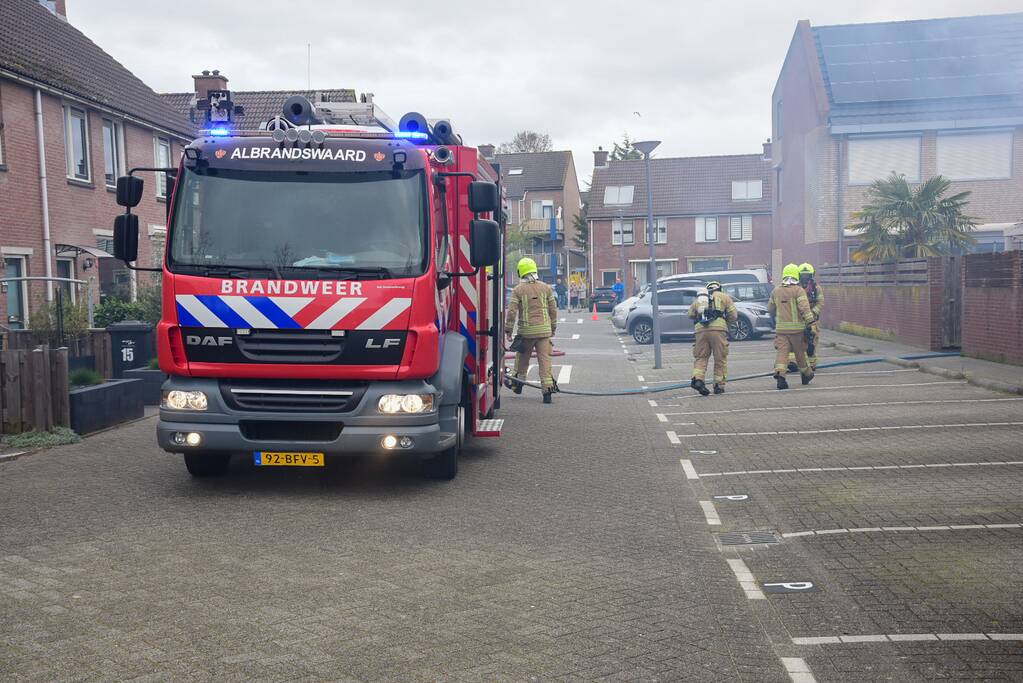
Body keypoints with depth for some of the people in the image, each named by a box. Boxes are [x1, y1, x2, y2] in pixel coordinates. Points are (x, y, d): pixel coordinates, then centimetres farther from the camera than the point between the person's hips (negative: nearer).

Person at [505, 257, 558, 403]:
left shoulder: (518, 290, -3)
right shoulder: (546, 287, 5)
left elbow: (512, 311, -7)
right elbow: (553, 310, 9)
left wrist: (508, 330, 2)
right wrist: (553, 328, 20)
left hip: (526, 331, -1)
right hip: (544, 330, 1)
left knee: (522, 358, 16)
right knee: (545, 359, 0)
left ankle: (518, 383, 29)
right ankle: (548, 388, -7)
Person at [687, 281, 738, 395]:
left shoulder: (699, 298, 26)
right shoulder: (724, 297, 17)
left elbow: (690, 315, 24)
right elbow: (734, 316, 11)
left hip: (701, 330, 3)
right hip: (718, 328, -3)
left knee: (701, 357, 8)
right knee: (720, 358, 6)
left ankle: (697, 379, -14)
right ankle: (719, 385, 7)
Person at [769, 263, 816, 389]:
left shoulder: (775, 291, 8)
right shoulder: (798, 290, -6)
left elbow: (770, 309, 18)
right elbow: (804, 308, -18)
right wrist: (810, 322, -20)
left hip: (781, 327, 2)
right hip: (797, 327, -2)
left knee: (782, 351, -3)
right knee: (800, 351, 12)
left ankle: (779, 374, -23)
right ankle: (806, 374, 30)